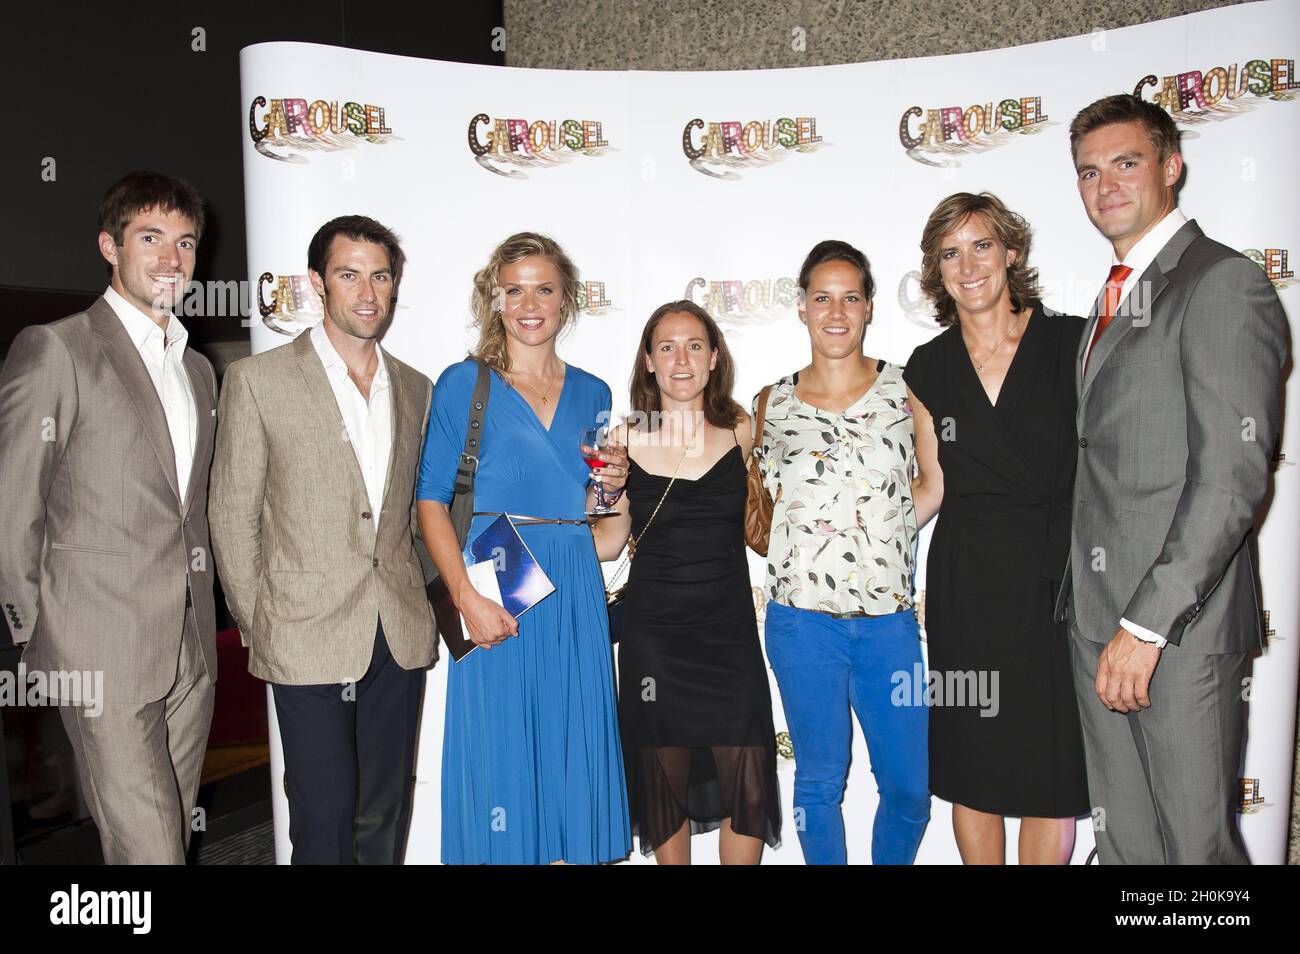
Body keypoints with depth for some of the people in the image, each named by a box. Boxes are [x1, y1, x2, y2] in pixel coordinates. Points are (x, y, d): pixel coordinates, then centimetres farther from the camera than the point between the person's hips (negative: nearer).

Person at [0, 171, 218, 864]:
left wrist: (195, 615, 13)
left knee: (175, 837, 14)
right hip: (103, 650, -6)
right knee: (147, 852, -4)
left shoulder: (198, 368, 16)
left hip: (190, 651, 6)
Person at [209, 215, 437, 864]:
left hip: (400, 634, 4)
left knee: (385, 813, 14)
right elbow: (233, 516, -1)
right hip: (307, 636, -4)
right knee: (325, 817, 3)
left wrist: (425, 603, 8)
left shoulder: (414, 389, 10)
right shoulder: (258, 379, -3)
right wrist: (255, 625, -2)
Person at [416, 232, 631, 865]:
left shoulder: (591, 392, 12)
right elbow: (431, 499, -5)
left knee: (571, 751, 8)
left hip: (574, 593, 4)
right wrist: (467, 595, -16)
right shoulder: (463, 383, 0)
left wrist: (609, 484, -1)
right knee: (498, 750, 2)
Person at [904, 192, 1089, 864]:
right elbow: (932, 486, 10)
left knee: (1054, 768, 5)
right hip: (966, 583, 2)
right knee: (973, 766, 9)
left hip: (1056, 575, -1)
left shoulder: (1072, 343, -1)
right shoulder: (929, 368, 6)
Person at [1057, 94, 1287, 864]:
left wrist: (1147, 624, -20)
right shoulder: (1113, 298, 18)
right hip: (1097, 621, 8)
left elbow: (1233, 476, -18)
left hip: (1182, 626, -7)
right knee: (1124, 838, 17)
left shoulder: (1224, 284, -9)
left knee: (1196, 843, 5)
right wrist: (1096, 614, 11)